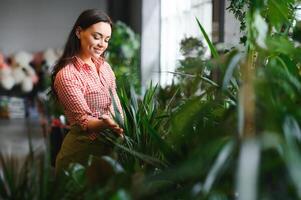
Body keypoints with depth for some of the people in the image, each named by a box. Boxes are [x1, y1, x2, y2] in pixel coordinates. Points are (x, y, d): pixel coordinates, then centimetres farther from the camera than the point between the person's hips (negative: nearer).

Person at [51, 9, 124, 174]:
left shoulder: (103, 66, 6)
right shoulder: (66, 75, -17)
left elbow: (116, 105, 9)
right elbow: (84, 120, -19)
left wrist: (121, 127, -9)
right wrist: (105, 124, -38)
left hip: (108, 145, 7)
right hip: (82, 148, -7)